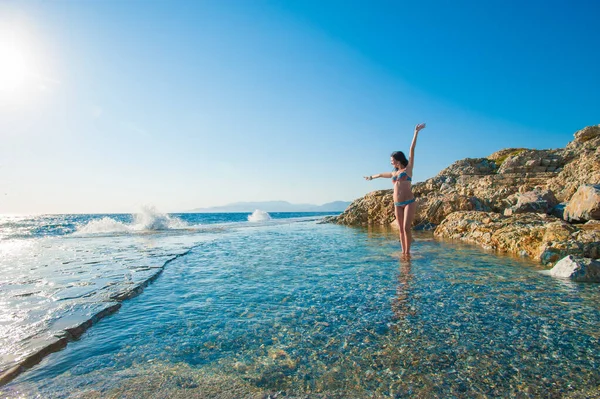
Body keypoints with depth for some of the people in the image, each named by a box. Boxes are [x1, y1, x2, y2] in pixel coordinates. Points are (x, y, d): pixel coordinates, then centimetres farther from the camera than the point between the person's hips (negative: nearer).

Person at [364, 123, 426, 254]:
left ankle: (408, 251, -3)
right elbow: (381, 174, 37)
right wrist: (372, 177, 56)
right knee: (401, 229, 4)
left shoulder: (408, 168, 5)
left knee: (406, 228, -11)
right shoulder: (393, 173, 19)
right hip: (397, 204, 5)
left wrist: (416, 132, -6)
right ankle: (403, 251, 8)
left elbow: (412, 150, -1)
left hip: (409, 203, -5)